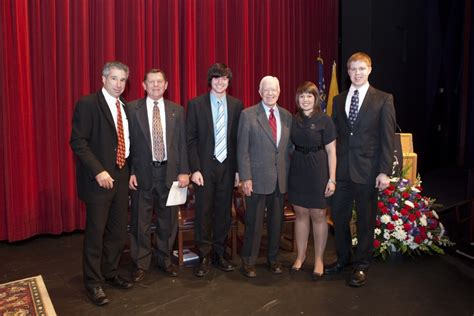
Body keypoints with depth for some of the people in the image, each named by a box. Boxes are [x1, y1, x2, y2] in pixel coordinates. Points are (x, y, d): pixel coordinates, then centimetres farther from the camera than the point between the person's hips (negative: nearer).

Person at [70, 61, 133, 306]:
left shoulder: (125, 107, 12)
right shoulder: (88, 104, -9)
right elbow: (78, 142, -14)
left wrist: (129, 171, 8)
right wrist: (99, 171, -19)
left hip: (121, 178, 7)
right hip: (99, 179, -6)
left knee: (118, 231, 15)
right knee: (95, 233, 3)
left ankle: (110, 273, 33)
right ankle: (93, 283, 20)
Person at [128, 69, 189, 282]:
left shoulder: (177, 110, 6)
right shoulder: (132, 109, 0)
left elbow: (182, 143, 5)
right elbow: (127, 143, -1)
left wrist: (184, 172, -2)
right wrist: (130, 172, -6)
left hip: (169, 172, 2)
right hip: (142, 172, -2)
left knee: (168, 220, 12)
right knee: (140, 222, 7)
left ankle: (164, 260, 30)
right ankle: (140, 264, 24)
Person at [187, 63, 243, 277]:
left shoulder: (236, 105, 5)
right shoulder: (196, 104, -1)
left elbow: (239, 139, 6)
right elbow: (191, 139, -3)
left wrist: (238, 169, 2)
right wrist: (195, 169, -10)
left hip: (227, 166, 2)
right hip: (205, 166, -2)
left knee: (224, 212, 10)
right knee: (204, 212, 3)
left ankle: (219, 254, 26)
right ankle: (204, 257, 19)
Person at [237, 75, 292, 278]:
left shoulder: (287, 116, 9)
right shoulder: (248, 115, -3)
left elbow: (290, 147, 11)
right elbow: (242, 149, -6)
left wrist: (289, 175, 6)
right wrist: (245, 177, -12)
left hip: (281, 179, 4)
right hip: (258, 179, -4)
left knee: (276, 221, 14)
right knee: (254, 222, 5)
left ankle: (272, 259, 31)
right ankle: (248, 261, 21)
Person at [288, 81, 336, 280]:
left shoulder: (324, 120, -5)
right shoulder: (293, 119, 7)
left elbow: (331, 151, -5)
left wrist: (332, 179, -9)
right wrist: (288, 169, 3)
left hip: (318, 170, -4)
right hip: (297, 169, 4)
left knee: (318, 215, 4)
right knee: (300, 213, 10)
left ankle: (319, 260, 19)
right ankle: (300, 255, 25)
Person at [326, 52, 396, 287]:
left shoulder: (383, 99, -2)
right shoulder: (339, 100, 10)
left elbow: (387, 138, -5)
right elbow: (334, 135, 10)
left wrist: (384, 171, -11)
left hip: (367, 170, -4)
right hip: (341, 169, 4)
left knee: (365, 220, 8)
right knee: (339, 216, 12)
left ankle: (361, 265, 25)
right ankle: (342, 258, 33)